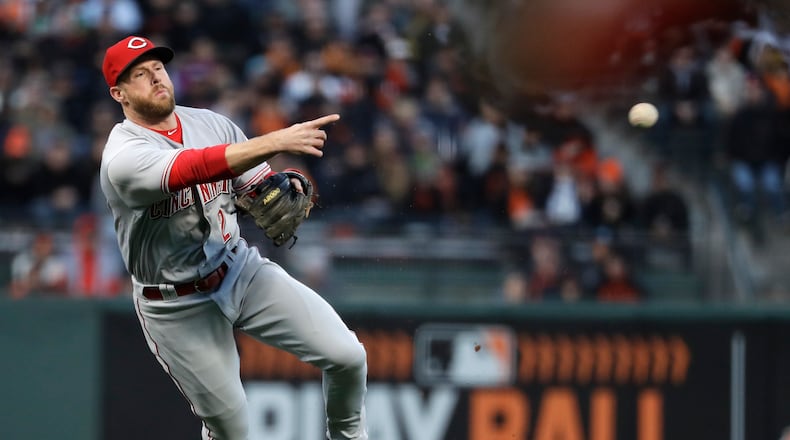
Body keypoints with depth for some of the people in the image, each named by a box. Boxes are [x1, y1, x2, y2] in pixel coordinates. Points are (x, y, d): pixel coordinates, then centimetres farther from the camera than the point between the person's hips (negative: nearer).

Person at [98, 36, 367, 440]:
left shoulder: (211, 123, -1)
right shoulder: (123, 157, -21)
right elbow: (193, 168, -39)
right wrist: (275, 142, -49)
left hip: (243, 270, 5)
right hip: (177, 307, -5)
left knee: (346, 355, -7)